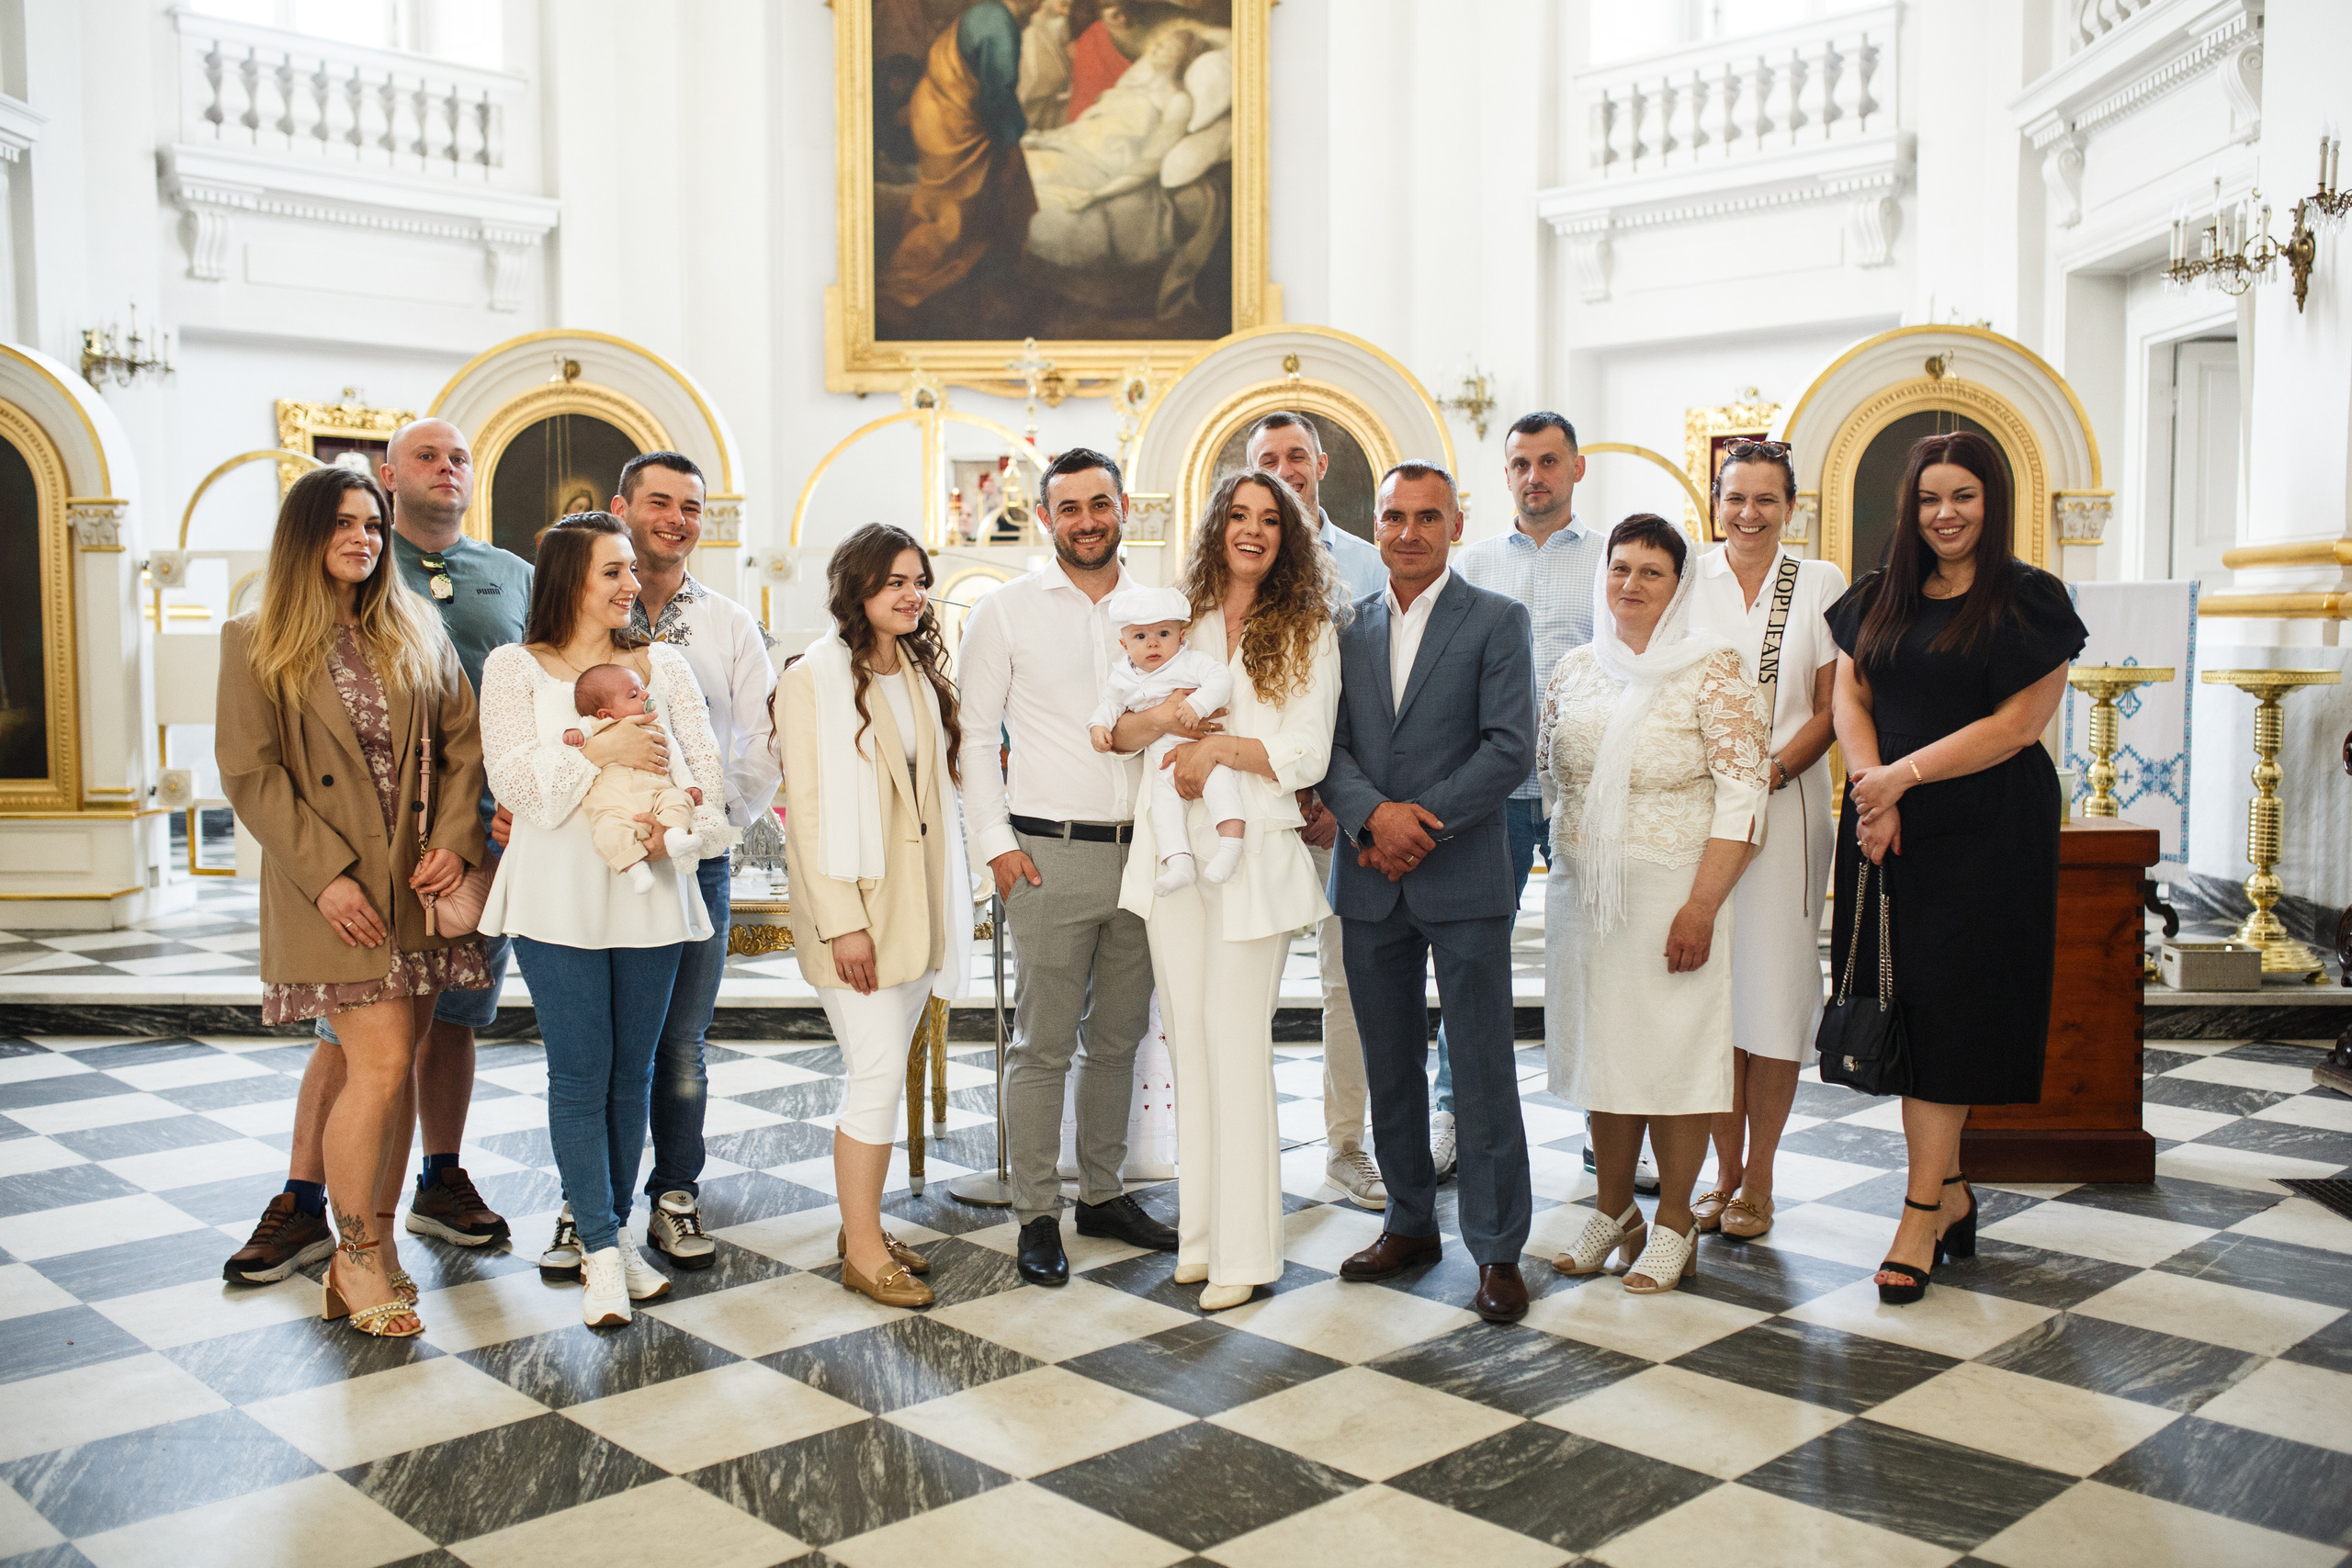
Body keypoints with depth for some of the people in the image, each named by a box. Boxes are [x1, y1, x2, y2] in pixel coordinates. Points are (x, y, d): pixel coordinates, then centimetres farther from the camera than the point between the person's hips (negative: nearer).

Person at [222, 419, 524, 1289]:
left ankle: (441, 1184, 24)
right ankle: (302, 1207, 8)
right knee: (349, 1024, -2)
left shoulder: (514, 577, 14)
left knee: (452, 1017, 11)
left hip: (484, 827, 3)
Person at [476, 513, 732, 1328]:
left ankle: (609, 1224, 22)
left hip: (650, 889, 3)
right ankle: (601, 1251, 6)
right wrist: (600, 750, -17)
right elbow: (513, 779, -7)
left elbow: (705, 765, 3)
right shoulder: (515, 668, 3)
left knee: (633, 1071, 9)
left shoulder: (664, 664, 10)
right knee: (580, 1073, -2)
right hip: (558, 895, -3)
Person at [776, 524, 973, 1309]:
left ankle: (862, 1222, 23)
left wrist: (944, 907, 12)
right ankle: (863, 1250, 4)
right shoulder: (814, 680, -8)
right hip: (853, 901, -7)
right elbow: (806, 811, -12)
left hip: (917, 899, 7)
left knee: (883, 1070, 12)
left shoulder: (923, 676, 13)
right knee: (880, 1072, -8)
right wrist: (841, 921, -17)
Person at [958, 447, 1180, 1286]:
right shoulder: (1005, 611, 1)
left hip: (1142, 850, 4)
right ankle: (1036, 1216, 9)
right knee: (1042, 1044, -1)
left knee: (1119, 1037, 12)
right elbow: (973, 736, 0)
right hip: (1050, 853, -4)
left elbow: (1182, 717, 16)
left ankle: (1103, 1194, 25)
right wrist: (996, 842, -7)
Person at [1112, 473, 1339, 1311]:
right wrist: (1161, 719, -11)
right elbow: (1117, 726, 9)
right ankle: (1199, 1227, 17)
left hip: (1254, 848, -3)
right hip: (1173, 847, 3)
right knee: (1190, 1036, 7)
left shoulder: (1308, 632, 4)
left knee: (1237, 1038, -5)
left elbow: (1307, 755, -2)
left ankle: (1243, 1249, 3)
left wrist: (1221, 746, -13)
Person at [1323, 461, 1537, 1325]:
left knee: (1483, 1068, 0)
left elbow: (1509, 746, -9)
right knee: (1390, 1065, 13)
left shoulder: (1497, 621, 0)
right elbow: (1330, 745, 4)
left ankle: (1497, 1248, 10)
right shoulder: (1347, 629, 11)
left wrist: (1422, 823, -14)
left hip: (1463, 876, -4)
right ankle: (1410, 1222, 27)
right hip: (1371, 881, 4)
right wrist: (1374, 815, -14)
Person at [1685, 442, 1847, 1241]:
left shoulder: (1820, 584, 5)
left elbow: (1832, 710, 2)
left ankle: (1758, 1180, 10)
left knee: (1776, 986, -1)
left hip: (1788, 807, -1)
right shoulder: (1687, 583, 7)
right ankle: (1724, 1173, 14)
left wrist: (1769, 772, -12)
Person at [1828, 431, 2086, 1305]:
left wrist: (1903, 775, -15)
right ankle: (1951, 1192, 18)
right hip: (1887, 829, 4)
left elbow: (2019, 723, -10)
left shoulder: (2028, 601, -2)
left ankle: (1921, 1213, 1)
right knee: (1904, 1005, 5)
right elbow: (1849, 699, 5)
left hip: (1986, 830, -4)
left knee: (1947, 1007, -4)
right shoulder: (1878, 600, 11)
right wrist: (1873, 791, -12)